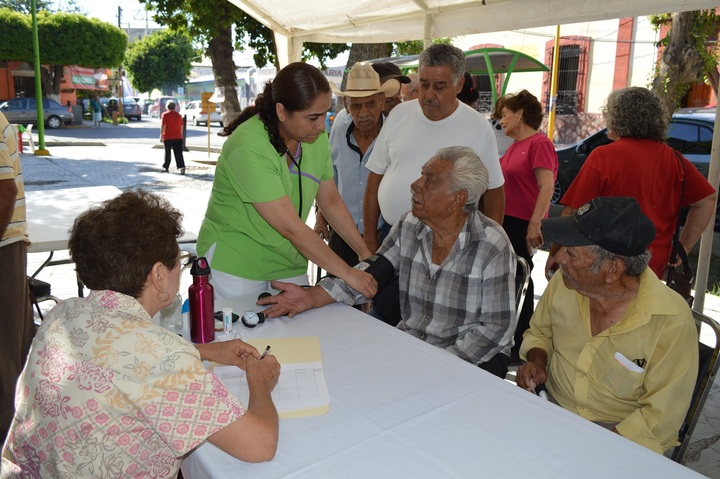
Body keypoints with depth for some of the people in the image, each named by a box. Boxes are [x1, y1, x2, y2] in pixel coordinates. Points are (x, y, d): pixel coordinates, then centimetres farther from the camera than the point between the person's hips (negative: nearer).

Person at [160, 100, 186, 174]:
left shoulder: (165, 114, -5)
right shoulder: (178, 115, 7)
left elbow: (163, 126, -9)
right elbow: (181, 127, 12)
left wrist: (161, 136, -5)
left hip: (167, 138, -2)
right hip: (178, 137, 2)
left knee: (167, 153, 10)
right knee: (178, 153, -3)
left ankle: (166, 167, 19)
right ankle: (182, 166, -18)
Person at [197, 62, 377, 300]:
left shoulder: (317, 138, -4)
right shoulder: (248, 148, -26)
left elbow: (331, 201, 5)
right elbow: (291, 227, -28)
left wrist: (365, 253, -1)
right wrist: (349, 274, -24)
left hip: (288, 264, 6)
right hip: (236, 267, -5)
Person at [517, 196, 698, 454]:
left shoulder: (672, 322, -20)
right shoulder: (563, 281, -7)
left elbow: (662, 416, -15)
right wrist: (536, 361, -7)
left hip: (623, 435, -4)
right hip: (551, 409, 4)